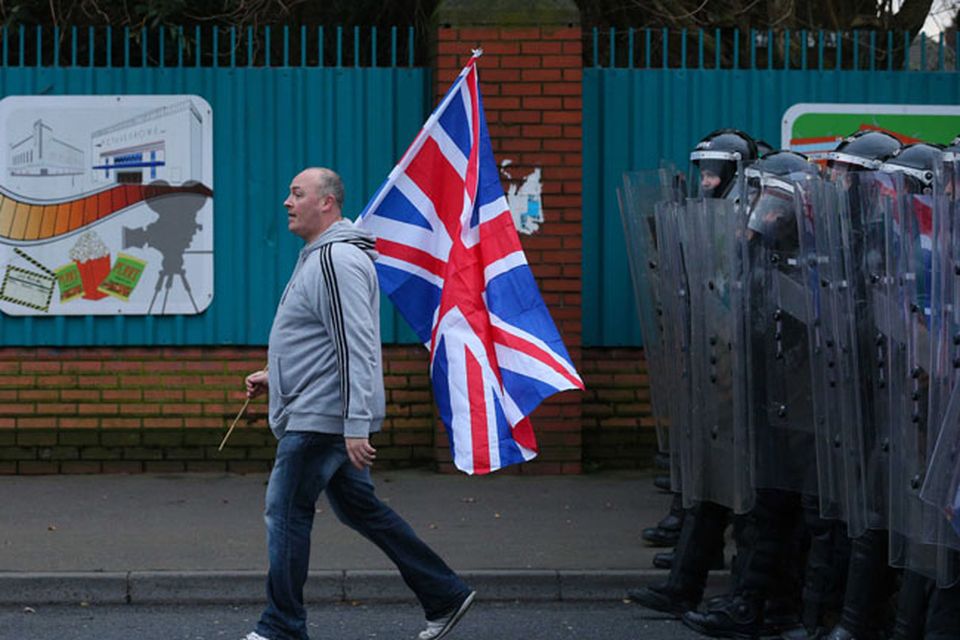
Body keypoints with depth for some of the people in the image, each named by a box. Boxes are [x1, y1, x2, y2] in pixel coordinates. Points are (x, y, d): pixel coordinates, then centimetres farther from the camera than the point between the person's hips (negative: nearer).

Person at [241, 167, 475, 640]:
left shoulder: (338, 260, -18)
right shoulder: (317, 256, 17)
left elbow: (357, 348, -24)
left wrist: (356, 425, -27)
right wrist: (274, 375, 22)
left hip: (321, 417, -11)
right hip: (316, 412, 11)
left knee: (286, 512, -3)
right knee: (360, 509, 14)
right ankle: (445, 596, 19)